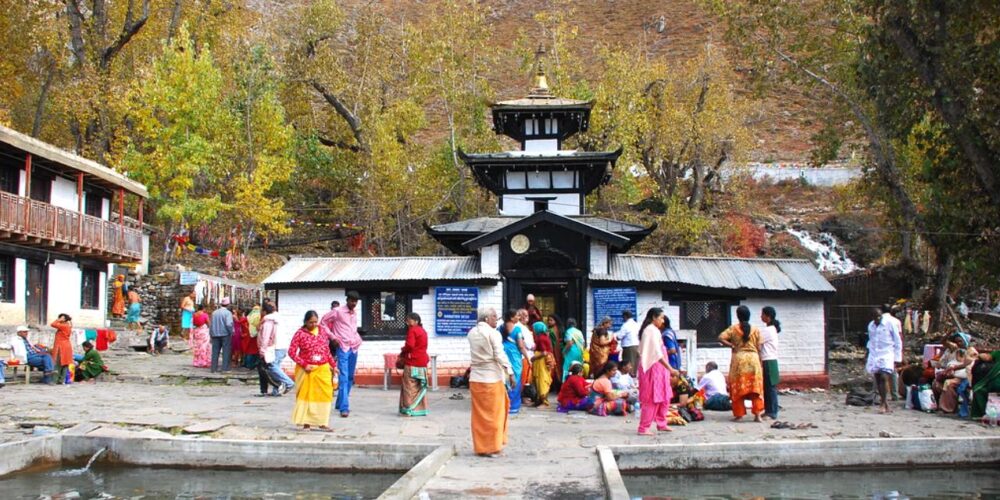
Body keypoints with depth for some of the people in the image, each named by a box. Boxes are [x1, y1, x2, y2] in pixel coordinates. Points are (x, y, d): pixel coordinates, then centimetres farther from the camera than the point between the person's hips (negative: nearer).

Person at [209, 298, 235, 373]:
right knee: (226, 351, 1)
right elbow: (229, 324, -21)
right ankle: (225, 368, -2)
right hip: (225, 334, -5)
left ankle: (214, 368, 10)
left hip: (215, 334, 5)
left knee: (215, 351, 9)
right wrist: (231, 332, -7)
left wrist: (211, 334, 13)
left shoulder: (214, 312, 7)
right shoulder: (228, 313, -9)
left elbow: (211, 324, 7)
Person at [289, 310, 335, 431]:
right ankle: (306, 423, 9)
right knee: (306, 395, 2)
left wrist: (332, 364, 14)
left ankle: (322, 422, 9)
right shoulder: (300, 334, -7)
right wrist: (304, 364, -15)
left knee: (324, 394, 2)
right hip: (306, 370, -4)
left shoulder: (322, 330, 7)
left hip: (323, 369, 4)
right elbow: (292, 352, -9)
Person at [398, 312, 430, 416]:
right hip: (422, 362, 8)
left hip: (412, 362, -8)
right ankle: (421, 409, 13)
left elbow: (409, 345, -21)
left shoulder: (412, 330, -11)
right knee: (420, 387, 12)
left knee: (410, 386, -5)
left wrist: (402, 354, -3)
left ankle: (409, 410, -6)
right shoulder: (423, 331, 16)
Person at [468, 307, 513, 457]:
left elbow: (474, 353, 11)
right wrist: (510, 372, -12)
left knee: (479, 414, 10)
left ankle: (480, 446, 15)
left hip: (475, 377, 6)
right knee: (493, 412, 3)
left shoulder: (471, 333, 9)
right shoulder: (493, 333, -10)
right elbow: (499, 355, -14)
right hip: (492, 377, -6)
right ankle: (492, 446, 7)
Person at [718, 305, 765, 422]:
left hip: (738, 358, -1)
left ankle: (739, 415, 5)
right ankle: (757, 414, -2)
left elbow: (721, 338, -13)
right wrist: (760, 363, 11)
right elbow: (759, 348, 4)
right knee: (755, 387, 3)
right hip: (753, 358, 1)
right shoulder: (755, 330, 3)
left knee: (738, 388, 5)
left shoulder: (733, 329, -1)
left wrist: (732, 346, -3)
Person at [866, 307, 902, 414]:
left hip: (887, 354, -5)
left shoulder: (889, 324, -4)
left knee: (884, 377, -19)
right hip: (874, 356, 5)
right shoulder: (870, 326, 11)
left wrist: (897, 358, -3)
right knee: (878, 379, 2)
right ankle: (886, 405, 10)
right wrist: (869, 355, 15)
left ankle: (884, 405, -17)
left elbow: (898, 342, 0)